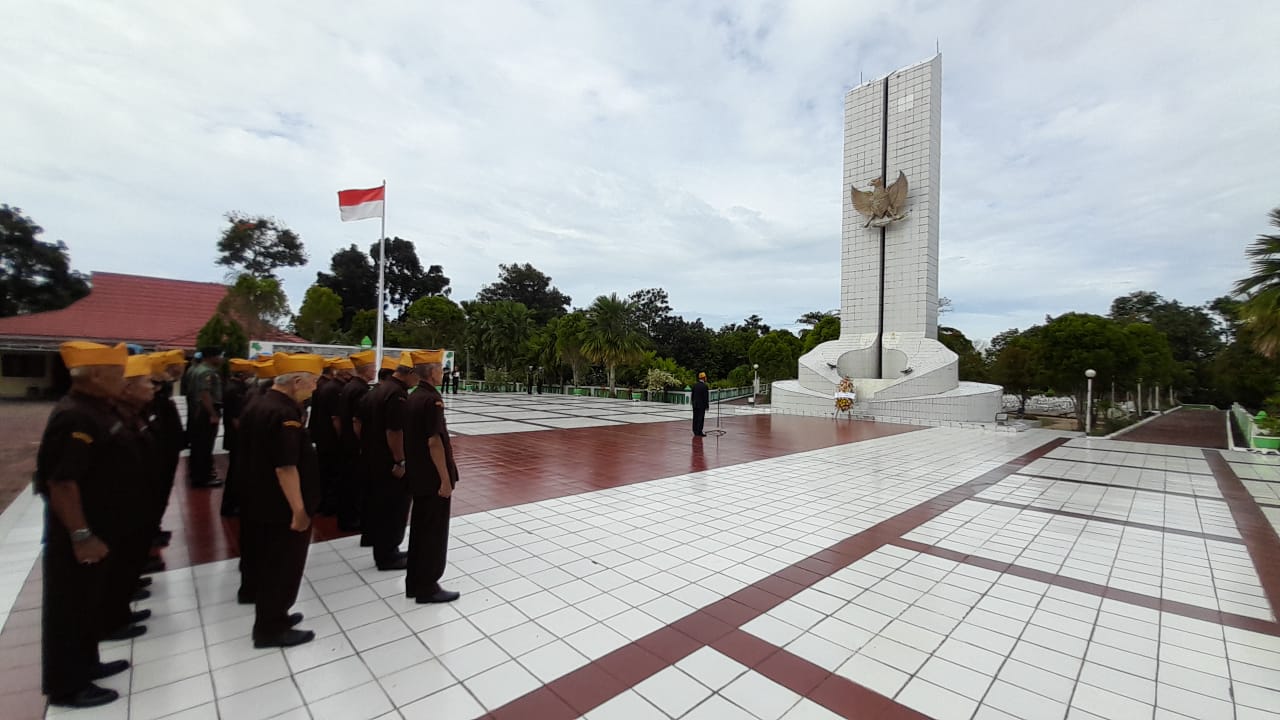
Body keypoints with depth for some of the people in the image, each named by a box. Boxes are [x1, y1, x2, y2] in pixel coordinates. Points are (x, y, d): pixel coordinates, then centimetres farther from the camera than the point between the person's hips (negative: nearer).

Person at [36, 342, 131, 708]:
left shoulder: (92, 410, 5)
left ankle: (84, 664, 37)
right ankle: (66, 686, 21)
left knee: (87, 600, 22)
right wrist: (80, 536, -25)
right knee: (69, 606, 6)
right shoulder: (75, 418, -26)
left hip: (93, 525, 10)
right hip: (74, 533, -10)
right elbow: (61, 482, -28)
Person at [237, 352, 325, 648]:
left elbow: (253, 454, 16)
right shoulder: (284, 414, -25)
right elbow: (285, 468, -28)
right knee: (282, 568, 7)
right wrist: (299, 510, -22)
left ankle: (271, 617, 37)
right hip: (282, 509, -10)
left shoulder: (257, 406, 7)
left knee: (267, 565, 22)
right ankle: (271, 629, 21)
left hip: (260, 503, 10)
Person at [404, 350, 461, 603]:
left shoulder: (414, 397, 9)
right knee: (434, 532, 3)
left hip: (417, 475, 9)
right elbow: (434, 442, -22)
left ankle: (414, 582, 29)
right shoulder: (432, 399, -20)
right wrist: (445, 479, -18)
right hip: (432, 477, -9)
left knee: (420, 527, 18)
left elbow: (415, 437, 13)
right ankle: (427, 587, 15)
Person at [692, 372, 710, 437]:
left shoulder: (695, 385, 4)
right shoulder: (705, 386, -14)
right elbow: (706, 397, -14)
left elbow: (692, 395, 9)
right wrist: (707, 405, -7)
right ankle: (699, 432, -2)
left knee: (695, 418, 10)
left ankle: (695, 431, 16)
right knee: (701, 418, -2)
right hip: (702, 405, -6)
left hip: (695, 404, 6)